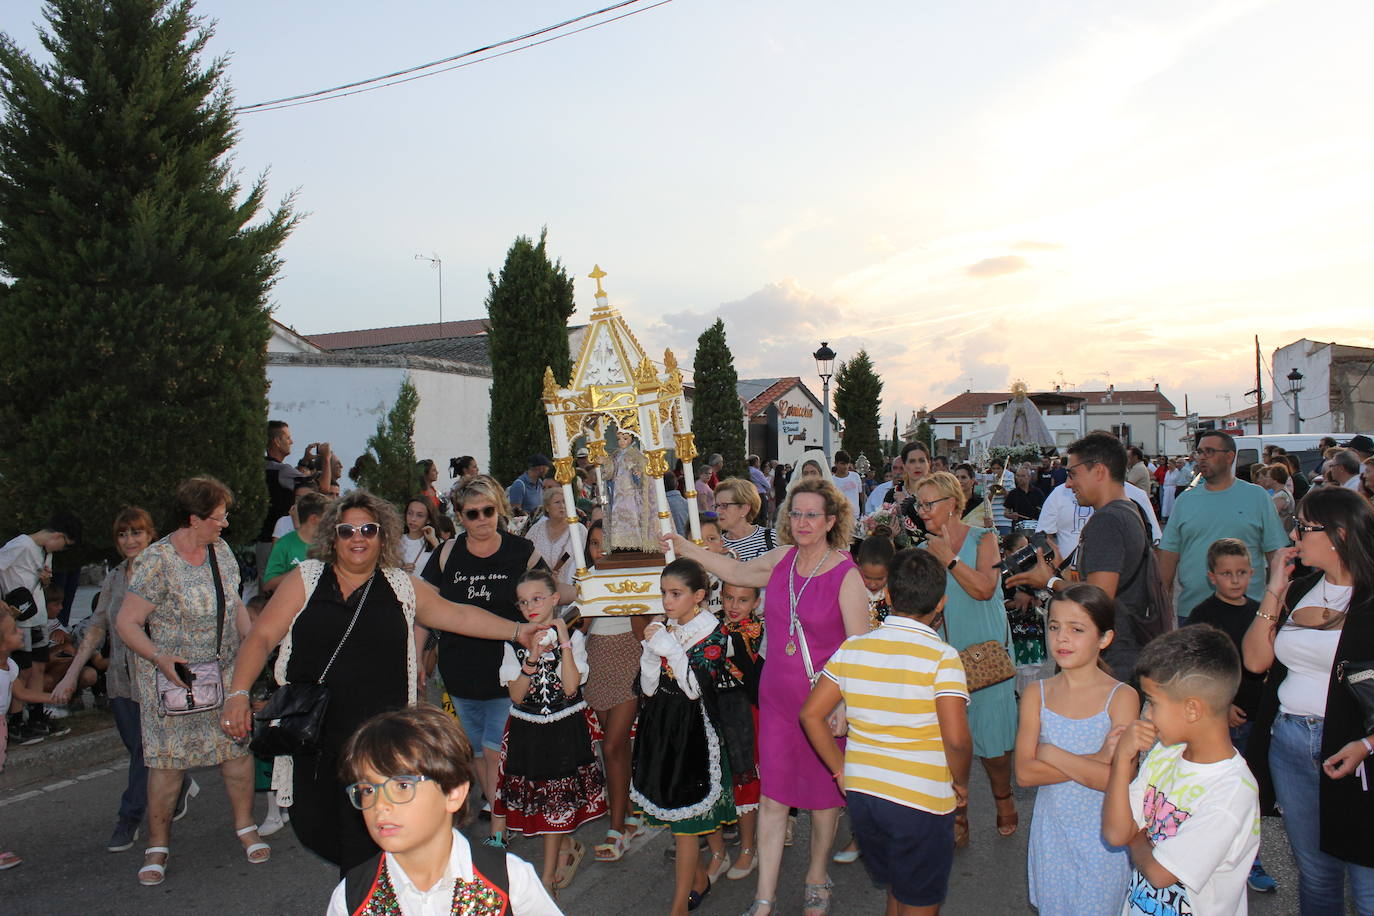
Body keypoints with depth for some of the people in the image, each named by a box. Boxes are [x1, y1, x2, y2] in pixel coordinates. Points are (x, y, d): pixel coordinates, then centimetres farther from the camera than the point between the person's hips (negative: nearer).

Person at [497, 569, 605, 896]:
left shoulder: (573, 638, -5)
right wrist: (533, 657, -21)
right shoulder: (514, 643, -1)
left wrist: (564, 643, -20)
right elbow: (516, 696, -9)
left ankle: (548, 876, 18)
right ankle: (569, 847, 33)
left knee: (553, 800, 4)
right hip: (526, 730, 2)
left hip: (565, 729, -2)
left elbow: (571, 688, -17)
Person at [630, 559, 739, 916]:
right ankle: (699, 879, 34)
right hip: (660, 727, 6)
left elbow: (698, 689, -16)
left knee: (684, 820, -1)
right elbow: (648, 688, 2)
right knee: (671, 806, 14)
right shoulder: (663, 629, 5)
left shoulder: (713, 632, -9)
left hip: (694, 731, -6)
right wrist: (652, 649, -13)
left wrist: (671, 649, -22)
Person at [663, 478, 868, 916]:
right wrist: (687, 549, 17)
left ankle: (816, 876, 38)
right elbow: (738, 573, 20)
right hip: (777, 699, 4)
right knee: (772, 796, 7)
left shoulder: (846, 575, -14)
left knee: (823, 794, 15)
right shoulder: (782, 559, 0)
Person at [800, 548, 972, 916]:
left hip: (860, 793, 5)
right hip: (922, 801, -5)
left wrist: (841, 770, 8)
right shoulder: (942, 657, -14)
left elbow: (811, 714, 0)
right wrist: (960, 783, -1)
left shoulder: (852, 648, 0)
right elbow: (956, 739, -20)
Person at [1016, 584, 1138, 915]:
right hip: (1051, 833, 3)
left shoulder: (1121, 697, -13)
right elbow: (1024, 773, -14)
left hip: (1102, 835, -3)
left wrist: (1051, 754, -18)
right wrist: (1097, 759, -21)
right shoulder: (1036, 694, -4)